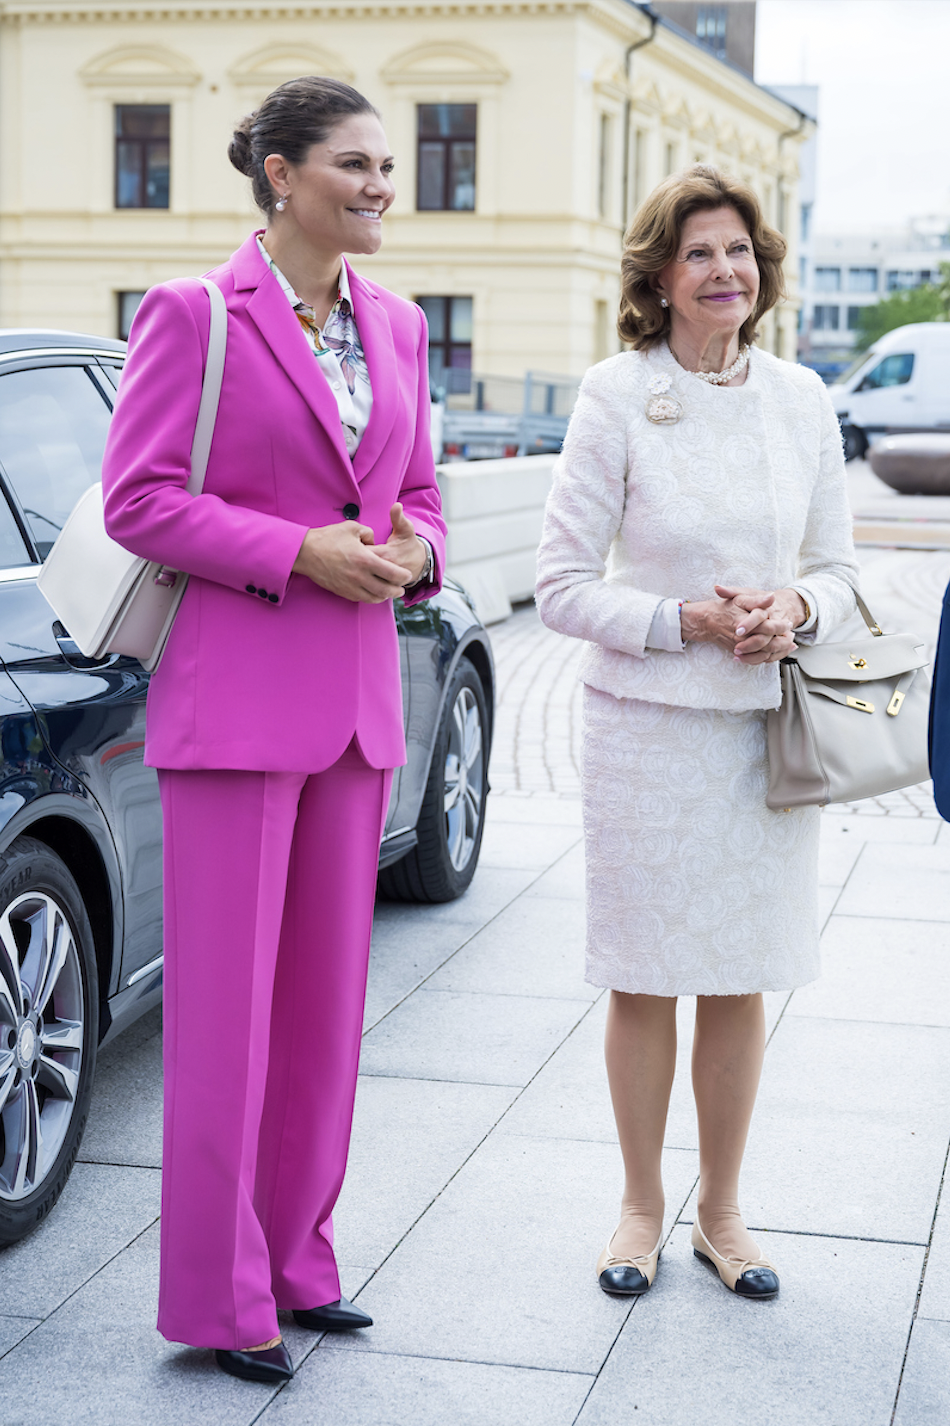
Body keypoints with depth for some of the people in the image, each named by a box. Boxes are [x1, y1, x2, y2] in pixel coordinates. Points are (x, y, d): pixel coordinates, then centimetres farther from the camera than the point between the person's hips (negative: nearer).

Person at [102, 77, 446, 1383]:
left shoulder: (394, 325, 13)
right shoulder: (194, 317, -6)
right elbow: (137, 498, -10)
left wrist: (413, 553, -4)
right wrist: (300, 553, -17)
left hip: (359, 699, 6)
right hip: (234, 698, -6)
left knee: (327, 994, 12)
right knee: (225, 1004, 0)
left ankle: (298, 1258, 26)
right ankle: (220, 1297, 11)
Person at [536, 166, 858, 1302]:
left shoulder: (799, 399, 4)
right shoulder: (616, 399, -7)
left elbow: (838, 566, 10)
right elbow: (562, 585, -7)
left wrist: (796, 608, -11)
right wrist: (686, 621, -18)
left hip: (768, 727, 3)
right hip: (647, 724, -3)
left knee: (742, 983, 10)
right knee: (645, 982, 6)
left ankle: (720, 1210, 26)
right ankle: (642, 1206, 25)